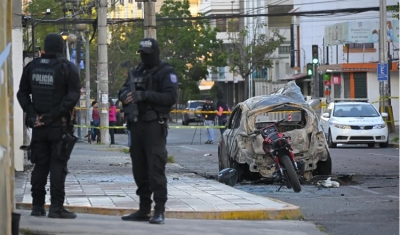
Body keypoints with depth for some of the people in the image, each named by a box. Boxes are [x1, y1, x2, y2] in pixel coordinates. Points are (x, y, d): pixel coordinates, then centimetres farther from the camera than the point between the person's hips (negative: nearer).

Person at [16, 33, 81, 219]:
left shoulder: (32, 66, 5)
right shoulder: (67, 68, -8)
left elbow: (22, 93, 6)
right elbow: (73, 96, -15)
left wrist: (31, 113, 2)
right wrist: (54, 114, -14)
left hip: (38, 125, 4)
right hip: (59, 125, -4)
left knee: (40, 165, 11)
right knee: (58, 165, -1)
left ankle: (37, 206, 12)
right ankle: (56, 207, -4)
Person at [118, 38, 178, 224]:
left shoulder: (166, 72, -3)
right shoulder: (136, 72, 19)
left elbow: (171, 97, -15)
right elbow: (123, 91, 15)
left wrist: (144, 95, -22)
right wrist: (126, 96, -10)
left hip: (154, 126, -7)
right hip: (136, 125, 7)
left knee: (156, 169, -13)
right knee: (139, 169, 10)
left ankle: (159, 211, -13)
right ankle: (144, 210, 16)